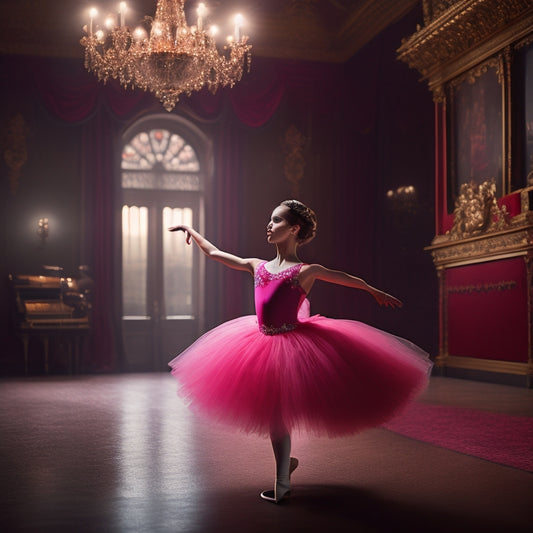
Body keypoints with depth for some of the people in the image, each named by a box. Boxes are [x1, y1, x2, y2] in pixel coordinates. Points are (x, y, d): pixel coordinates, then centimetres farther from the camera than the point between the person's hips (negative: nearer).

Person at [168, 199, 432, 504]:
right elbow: (215, 253, 20)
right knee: (272, 412, 12)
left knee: (279, 411, -3)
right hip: (264, 345, 5)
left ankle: (282, 483, 10)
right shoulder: (257, 266, 10)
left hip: (291, 346, -5)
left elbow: (352, 280, 9)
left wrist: (377, 293, 21)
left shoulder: (306, 271, -5)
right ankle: (286, 462, 35)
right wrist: (192, 231, 25)